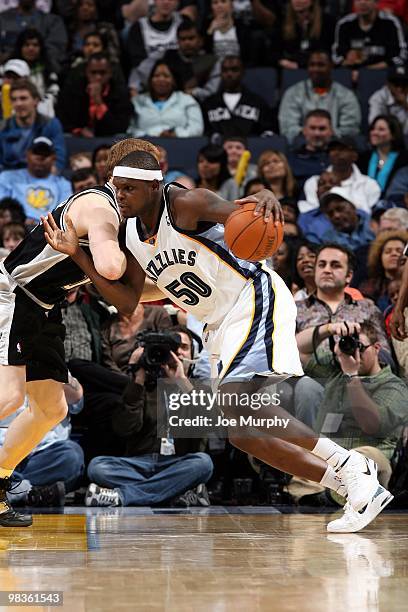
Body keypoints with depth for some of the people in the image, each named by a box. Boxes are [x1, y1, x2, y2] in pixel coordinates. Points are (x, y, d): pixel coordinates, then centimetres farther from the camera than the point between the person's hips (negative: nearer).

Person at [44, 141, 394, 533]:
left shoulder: (185, 204, -17)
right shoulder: (131, 237, 6)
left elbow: (247, 217, -29)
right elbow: (126, 303, 6)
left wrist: (267, 199, -54)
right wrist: (78, 256, 0)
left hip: (255, 300, -9)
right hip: (221, 325, 9)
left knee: (233, 400, -28)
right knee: (243, 434, 3)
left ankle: (349, 465, -23)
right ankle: (356, 486, 8)